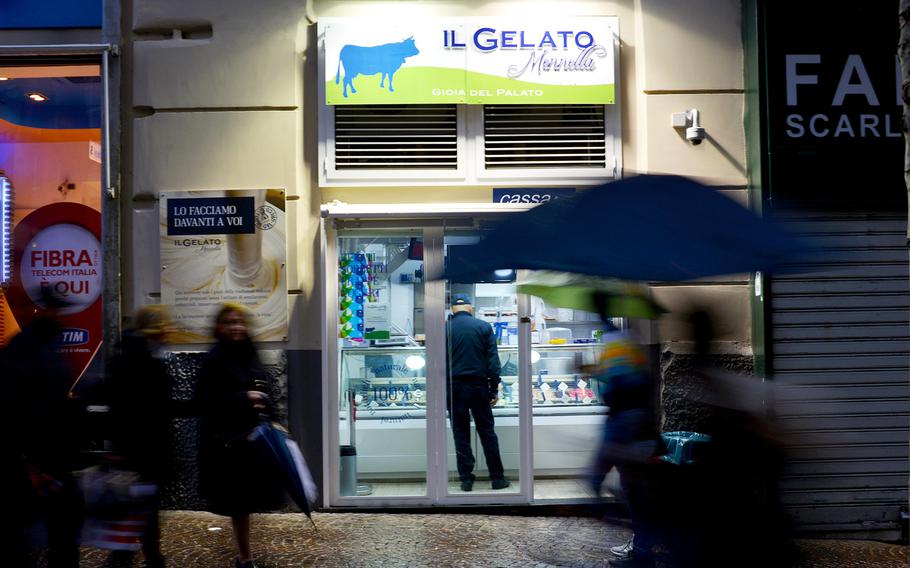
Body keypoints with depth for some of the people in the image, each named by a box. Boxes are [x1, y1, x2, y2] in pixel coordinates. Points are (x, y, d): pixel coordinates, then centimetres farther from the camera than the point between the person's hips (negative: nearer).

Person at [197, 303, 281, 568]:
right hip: (230, 439, -6)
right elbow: (207, 401, -14)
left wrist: (272, 422, 12)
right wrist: (243, 398, -17)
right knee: (239, 500, 1)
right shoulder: (215, 359, -9)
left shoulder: (249, 354, 11)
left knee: (248, 498, 11)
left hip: (254, 436, 6)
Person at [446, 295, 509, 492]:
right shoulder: (484, 327, 0)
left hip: (454, 387, 0)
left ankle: (466, 479, 8)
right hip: (479, 385, 1)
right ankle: (497, 478, 11)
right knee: (487, 432, 8)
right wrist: (494, 389, 2)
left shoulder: (445, 329, -2)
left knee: (461, 434, 7)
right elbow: (493, 359, -1)